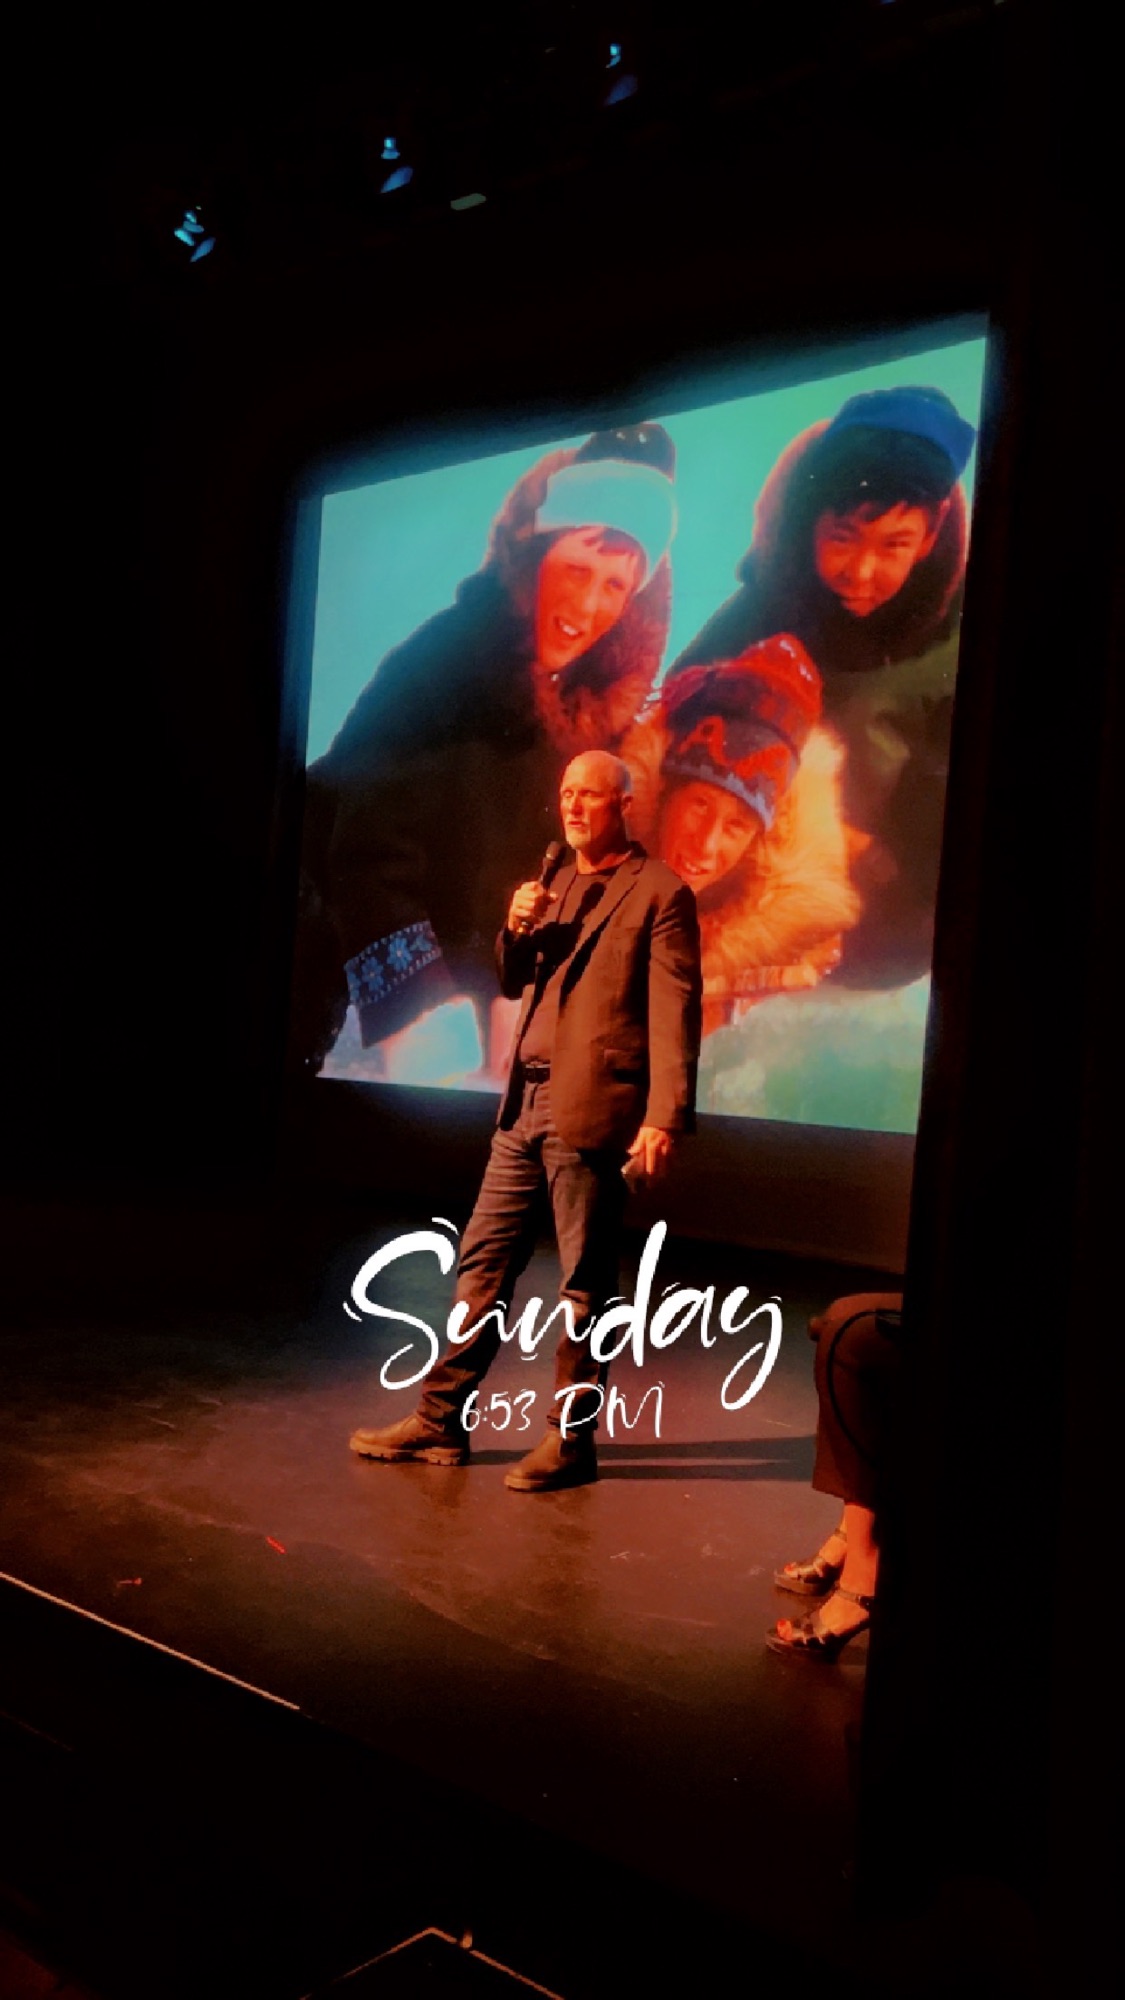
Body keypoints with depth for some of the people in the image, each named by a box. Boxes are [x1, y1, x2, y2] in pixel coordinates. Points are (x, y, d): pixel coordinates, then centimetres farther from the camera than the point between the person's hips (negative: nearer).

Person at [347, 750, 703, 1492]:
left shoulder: (660, 893, -6)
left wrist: (665, 1116, -21)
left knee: (585, 1279, 2)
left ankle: (572, 1439, 14)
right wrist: (517, 928, 1)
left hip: (591, 1111, -8)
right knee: (483, 1260, 10)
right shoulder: (557, 886, 17)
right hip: (527, 1103, 8)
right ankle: (441, 1420, 20)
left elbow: (675, 1013, -13)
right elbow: (514, 983, 21)